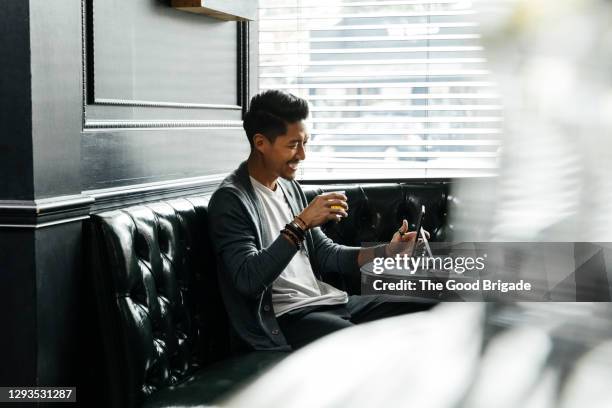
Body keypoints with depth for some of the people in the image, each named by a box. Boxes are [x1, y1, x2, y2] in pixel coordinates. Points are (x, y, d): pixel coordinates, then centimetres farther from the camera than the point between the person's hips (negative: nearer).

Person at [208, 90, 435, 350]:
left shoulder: (289, 187, 15)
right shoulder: (230, 200, -11)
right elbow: (248, 279, -22)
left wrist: (386, 252, 4)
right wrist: (300, 224, -26)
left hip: (328, 300, 9)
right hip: (286, 318, -8)